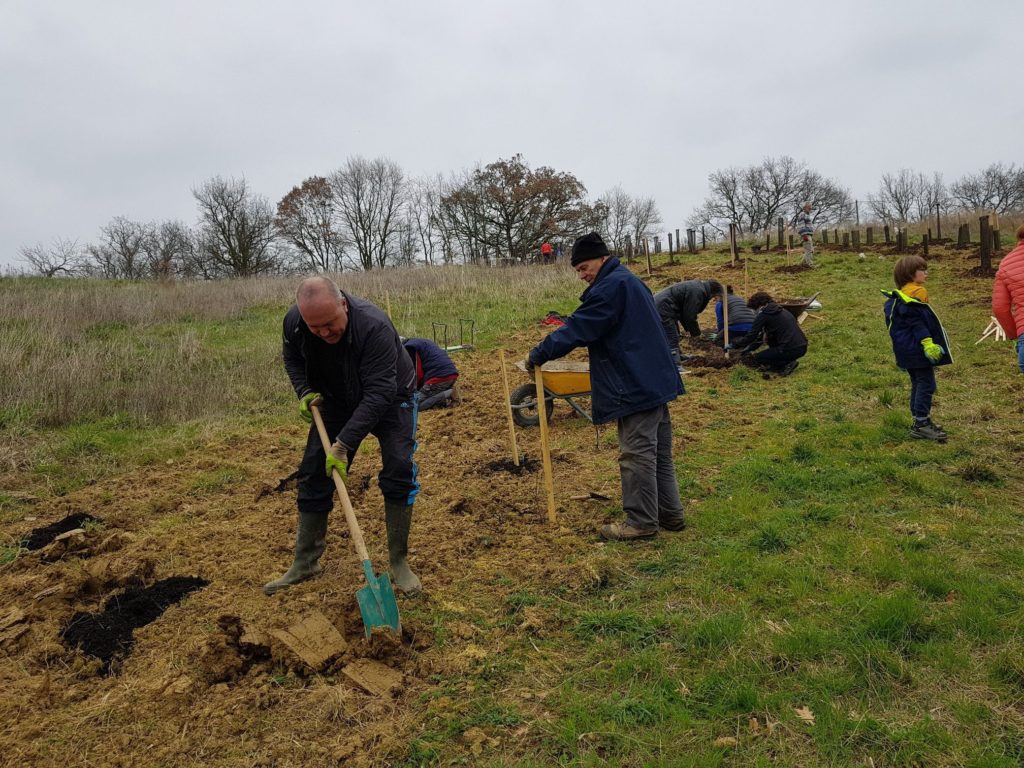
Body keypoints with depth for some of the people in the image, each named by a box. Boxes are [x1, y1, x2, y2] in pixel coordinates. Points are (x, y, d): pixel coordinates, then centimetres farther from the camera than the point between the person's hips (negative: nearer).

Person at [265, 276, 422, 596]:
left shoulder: (375, 327, -39)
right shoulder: (294, 322, -21)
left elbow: (378, 394, -40)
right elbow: (292, 357, 3)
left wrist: (344, 444, -42)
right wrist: (304, 391, -14)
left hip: (389, 399, -4)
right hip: (336, 400, 5)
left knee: (399, 470, -18)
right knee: (313, 474, 2)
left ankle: (399, 562, -3)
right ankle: (305, 563, 16)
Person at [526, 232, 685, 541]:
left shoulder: (611, 287, -15)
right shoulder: (630, 282, 18)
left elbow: (576, 330, -17)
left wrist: (536, 355, -9)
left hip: (635, 387, -11)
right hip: (657, 381, 11)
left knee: (636, 456, -3)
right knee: (659, 453, 16)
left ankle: (641, 523, 6)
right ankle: (671, 514, 25)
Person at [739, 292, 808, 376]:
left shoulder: (763, 315, -5)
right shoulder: (782, 311, 22)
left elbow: (752, 336, -4)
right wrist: (749, 348, 34)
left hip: (790, 350, -8)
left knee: (757, 359, 8)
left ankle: (787, 364, -2)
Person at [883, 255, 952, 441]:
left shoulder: (897, 295, 15)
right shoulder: (916, 293, -15)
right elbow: (916, 322, -22)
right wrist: (927, 342, -25)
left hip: (905, 348, 10)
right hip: (917, 348, -10)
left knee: (918, 383, 17)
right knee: (926, 384, -6)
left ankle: (920, 421, 24)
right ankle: (921, 424, -5)